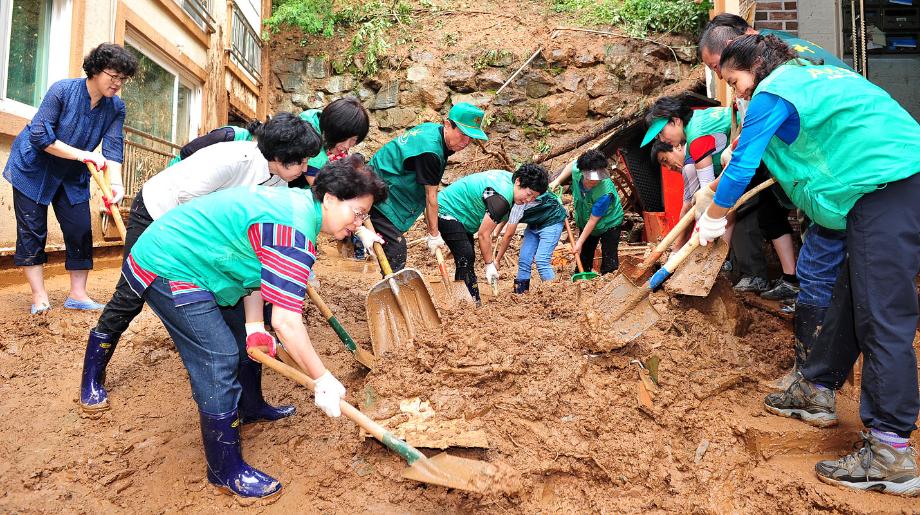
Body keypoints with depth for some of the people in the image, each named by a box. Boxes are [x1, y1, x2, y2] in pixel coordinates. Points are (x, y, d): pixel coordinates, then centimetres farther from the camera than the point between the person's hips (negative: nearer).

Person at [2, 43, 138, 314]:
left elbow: (113, 148, -19)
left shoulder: (115, 107, -9)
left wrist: (115, 183, -34)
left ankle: (77, 294, 8)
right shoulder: (62, 90, -21)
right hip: (33, 169, -4)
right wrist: (82, 154, -29)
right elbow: (38, 135, -23)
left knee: (81, 231, -1)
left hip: (73, 177, 4)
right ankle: (39, 295, 6)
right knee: (32, 231, -2)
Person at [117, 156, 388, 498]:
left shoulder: (296, 200, 1)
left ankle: (246, 408, 45)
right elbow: (286, 322, -31)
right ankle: (227, 471, 3)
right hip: (167, 270, -11)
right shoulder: (295, 232, -30)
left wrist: (255, 329, -2)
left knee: (242, 337, 21)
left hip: (177, 256, 11)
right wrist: (324, 380, -23)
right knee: (219, 361, -12)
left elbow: (255, 272, 5)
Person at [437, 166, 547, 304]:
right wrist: (489, 264, -17)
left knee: (468, 259, 10)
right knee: (465, 258, -20)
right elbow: (483, 234, -26)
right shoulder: (502, 198, -30)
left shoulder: (508, 178, -1)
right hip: (447, 211, -11)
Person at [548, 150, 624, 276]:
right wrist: (557, 181, -7)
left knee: (609, 261, -7)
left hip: (609, 223, -6)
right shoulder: (576, 170, -26)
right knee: (584, 257, 17)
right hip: (585, 222, 6)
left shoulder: (605, 193, -40)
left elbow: (593, 220, -29)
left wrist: (580, 242, -22)